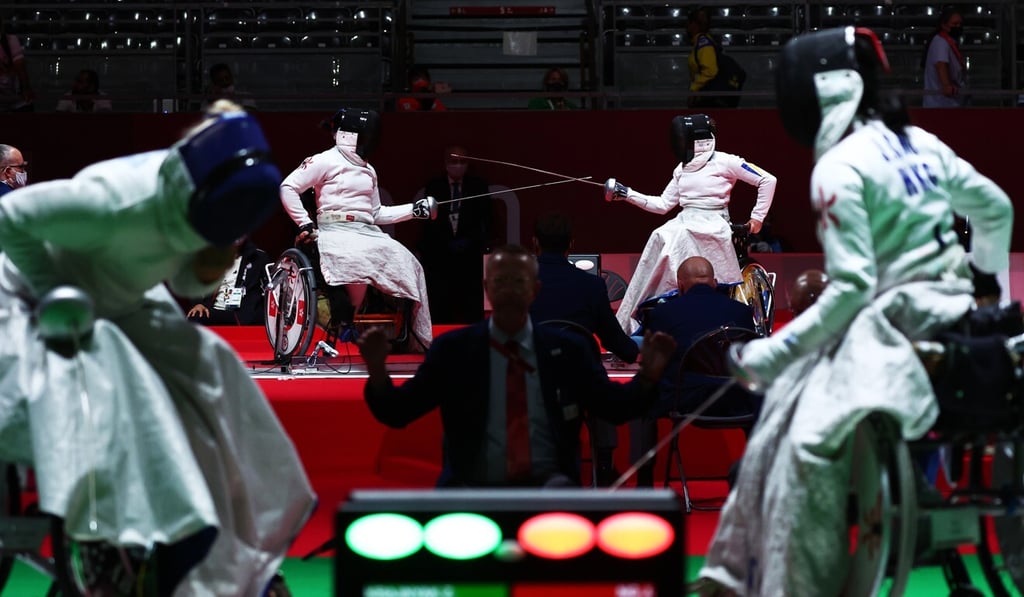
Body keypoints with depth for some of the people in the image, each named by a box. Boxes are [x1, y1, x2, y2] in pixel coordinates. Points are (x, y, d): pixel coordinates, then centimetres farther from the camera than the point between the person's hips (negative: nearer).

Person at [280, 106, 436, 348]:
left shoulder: (368, 170, 21)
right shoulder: (326, 161, -2)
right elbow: (288, 188, -6)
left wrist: (414, 210, 17)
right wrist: (305, 224, -12)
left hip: (367, 233, 7)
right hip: (336, 231, -7)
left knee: (405, 265, -12)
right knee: (357, 259, -39)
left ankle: (414, 336, -4)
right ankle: (341, 321, -26)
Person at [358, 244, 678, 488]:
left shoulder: (567, 350, 12)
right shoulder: (452, 349, 9)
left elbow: (615, 407, 12)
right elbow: (396, 412, 7)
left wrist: (648, 375, -7)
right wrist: (377, 371, -12)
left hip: (548, 485, 1)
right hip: (474, 487, -1)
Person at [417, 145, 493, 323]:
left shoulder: (478, 186, 7)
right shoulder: (433, 187, 5)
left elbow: (488, 218, 7)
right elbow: (426, 220, 5)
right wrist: (448, 243, -2)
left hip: (470, 259, 0)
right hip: (439, 257, 0)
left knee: (472, 313, -5)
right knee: (439, 312, -4)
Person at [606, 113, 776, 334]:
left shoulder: (724, 162, -7)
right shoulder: (682, 169, 12)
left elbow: (767, 181, -4)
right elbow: (663, 205, 17)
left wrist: (758, 216, -3)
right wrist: (627, 194, 9)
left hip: (712, 227, -5)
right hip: (685, 223, 5)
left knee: (675, 239, -25)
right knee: (661, 238, -16)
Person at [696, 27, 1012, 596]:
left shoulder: (839, 168, -12)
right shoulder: (921, 144, 11)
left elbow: (851, 286, -19)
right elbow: (996, 211, 21)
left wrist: (773, 353, -14)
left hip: (891, 322, -9)